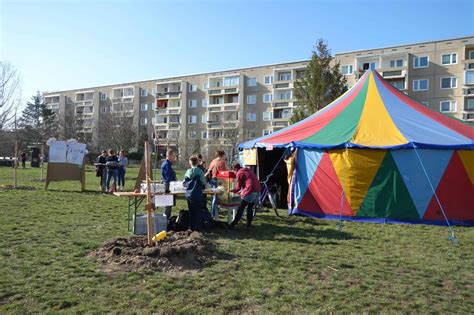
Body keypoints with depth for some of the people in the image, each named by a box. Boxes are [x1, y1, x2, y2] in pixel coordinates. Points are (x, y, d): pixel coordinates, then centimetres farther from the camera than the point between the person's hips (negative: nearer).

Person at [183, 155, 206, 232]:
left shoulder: (188, 171, 1)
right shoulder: (199, 171, -10)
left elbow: (184, 183, 6)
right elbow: (204, 182, -8)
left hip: (188, 195, 4)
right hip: (197, 194, -4)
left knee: (191, 211, 14)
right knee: (198, 212, 6)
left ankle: (192, 227, 20)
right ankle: (198, 228, 7)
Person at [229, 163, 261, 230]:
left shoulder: (239, 173, 1)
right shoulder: (248, 171, 25)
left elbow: (238, 186, 4)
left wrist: (233, 190, 23)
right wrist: (242, 191, 37)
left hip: (250, 191, -8)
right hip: (257, 190, 8)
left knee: (240, 208, 1)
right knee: (250, 208, 16)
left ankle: (233, 224, 6)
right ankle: (248, 225, 17)